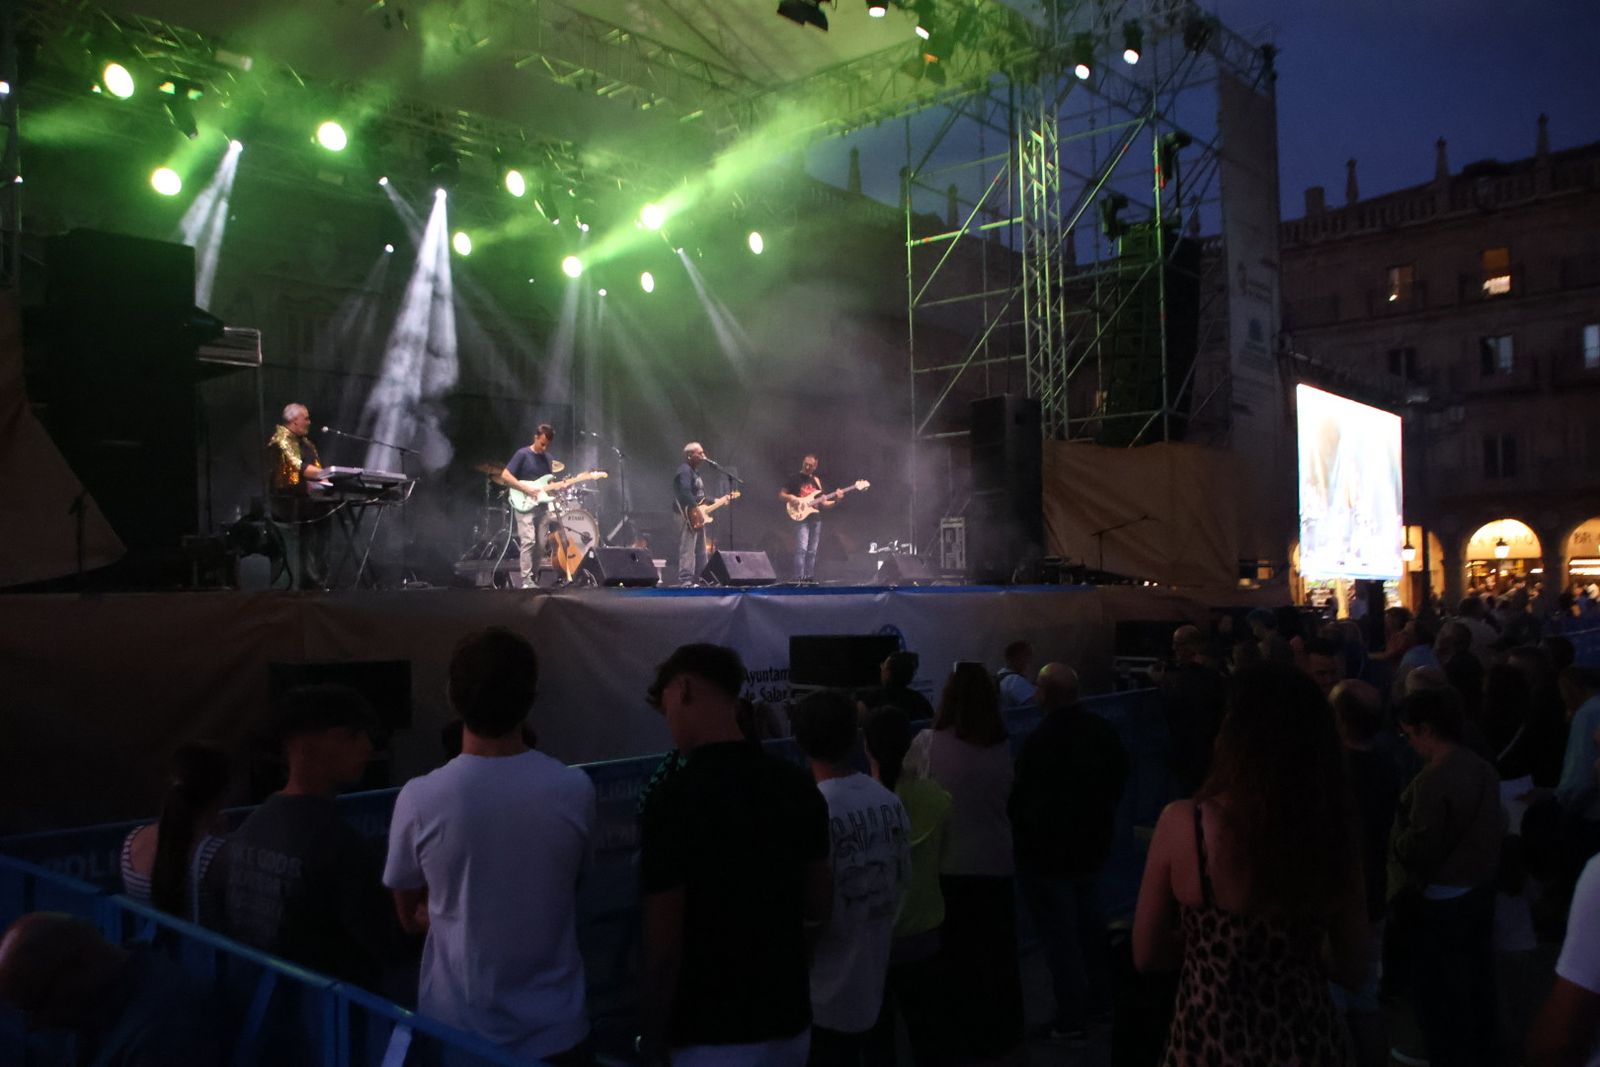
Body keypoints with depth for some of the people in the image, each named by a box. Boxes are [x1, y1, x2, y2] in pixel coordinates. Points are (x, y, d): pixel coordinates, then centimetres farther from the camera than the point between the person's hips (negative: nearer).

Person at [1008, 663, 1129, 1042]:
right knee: (1089, 923, 22)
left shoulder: (1040, 741, -27)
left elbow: (1021, 798, -20)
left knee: (1059, 934, 3)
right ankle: (1099, 998, 35)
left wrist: (1020, 835, -1)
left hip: (1048, 850, -8)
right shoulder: (1102, 730, -3)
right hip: (1092, 843, 8)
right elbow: (1120, 776, 12)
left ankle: (1072, 1018, 10)